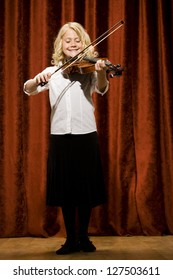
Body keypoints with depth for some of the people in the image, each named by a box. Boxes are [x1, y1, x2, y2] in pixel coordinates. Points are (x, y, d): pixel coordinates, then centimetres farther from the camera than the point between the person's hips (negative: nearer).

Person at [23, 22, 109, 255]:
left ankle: (84, 237, 21)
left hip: (86, 135, -1)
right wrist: (38, 79, -23)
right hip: (60, 136, 2)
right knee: (65, 189, 6)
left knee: (86, 188, 5)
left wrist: (101, 72, -37)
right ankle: (71, 239, 18)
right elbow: (28, 89, -1)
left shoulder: (89, 69, 2)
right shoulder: (52, 71, 9)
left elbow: (102, 89, -15)